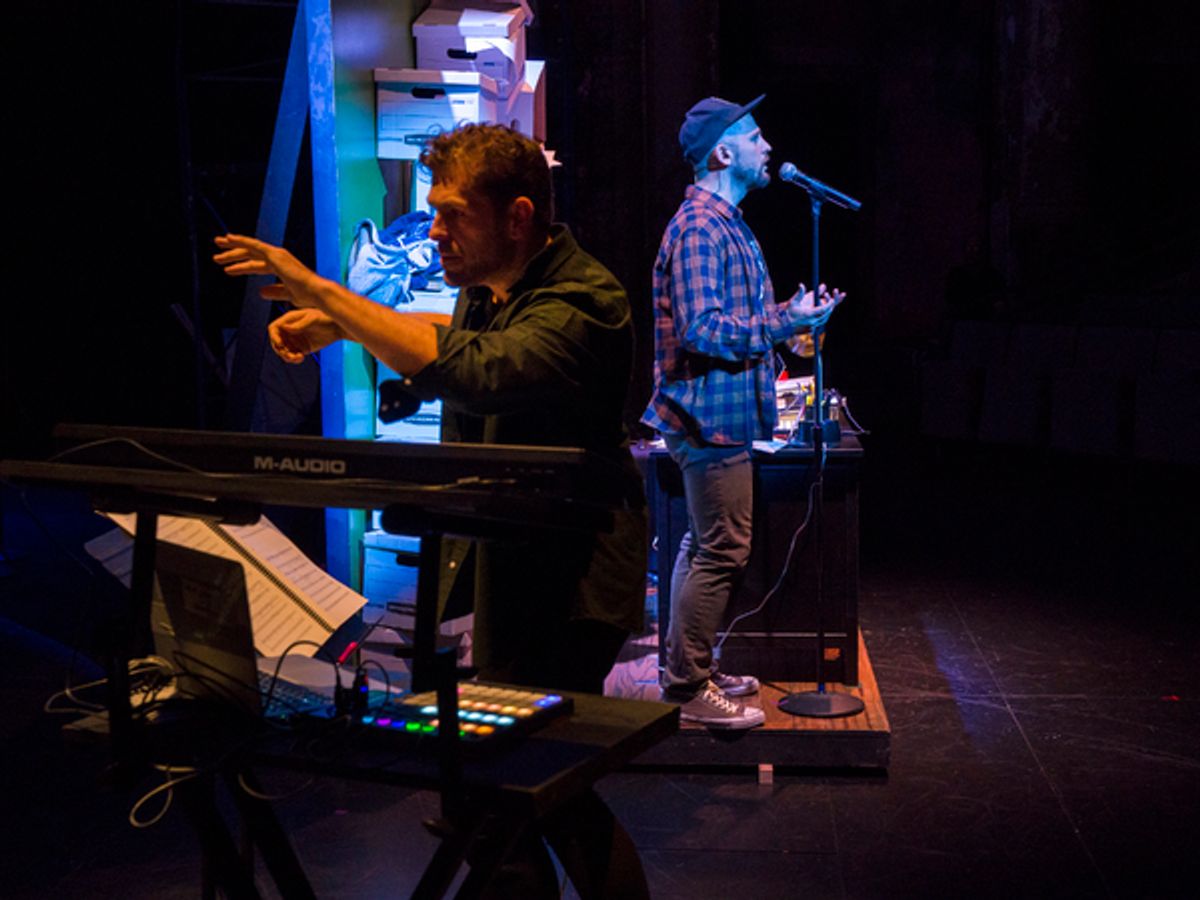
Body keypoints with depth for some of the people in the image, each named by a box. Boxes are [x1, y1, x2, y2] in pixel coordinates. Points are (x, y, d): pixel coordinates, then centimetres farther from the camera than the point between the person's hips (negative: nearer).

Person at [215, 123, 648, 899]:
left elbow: (474, 371, -38)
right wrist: (337, 325, 15)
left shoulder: (582, 302, -21)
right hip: (503, 563, 9)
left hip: (565, 577, -9)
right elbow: (452, 333, 31)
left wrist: (325, 296, -34)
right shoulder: (487, 288, 7)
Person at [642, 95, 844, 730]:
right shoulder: (700, 228, -17)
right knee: (721, 552, -6)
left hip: (716, 413, 11)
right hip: (712, 415, -11)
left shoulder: (724, 223, 18)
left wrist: (789, 317, 17)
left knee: (704, 545, 17)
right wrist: (786, 323, -20)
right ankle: (689, 689, 3)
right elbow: (702, 329, -25)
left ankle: (690, 670, 28)